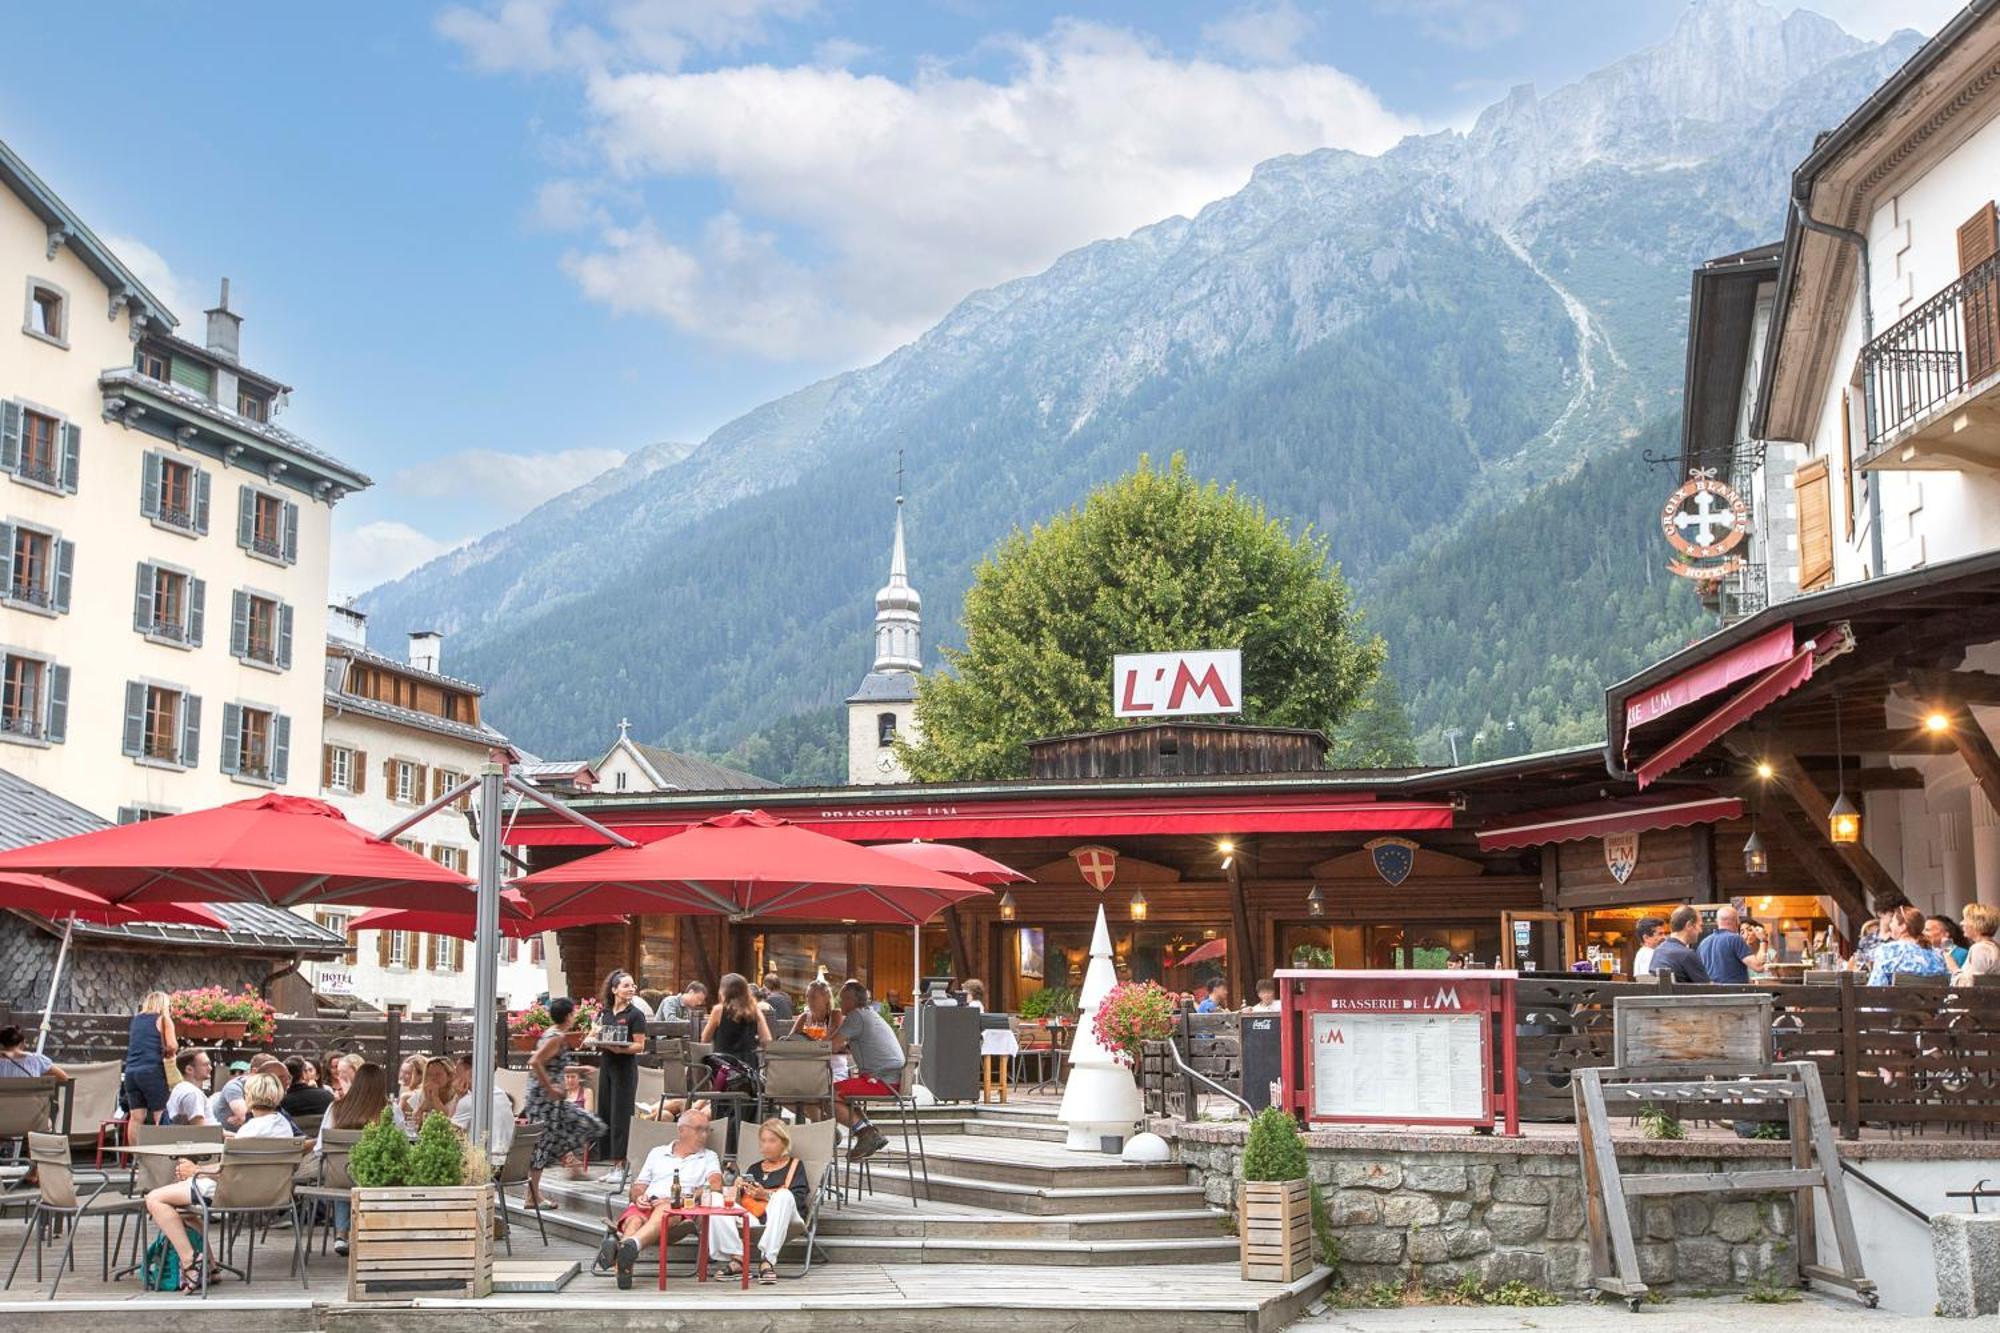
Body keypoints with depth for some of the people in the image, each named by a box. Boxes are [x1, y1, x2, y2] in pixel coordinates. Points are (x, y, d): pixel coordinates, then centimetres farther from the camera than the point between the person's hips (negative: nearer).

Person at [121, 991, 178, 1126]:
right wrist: (169, 1054, 11)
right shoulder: (163, 1019, 1)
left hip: (131, 1071, 5)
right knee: (160, 1117, -2)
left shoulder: (136, 1019, 18)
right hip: (151, 1071, -5)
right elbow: (172, 1045, -9)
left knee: (136, 1118, 4)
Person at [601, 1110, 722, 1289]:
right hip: (646, 1205, 3)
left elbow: (716, 1186, 4)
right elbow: (638, 1186, 26)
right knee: (634, 1220, -35)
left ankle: (631, 1244, -69)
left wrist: (683, 1197, -11)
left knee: (664, 1210, -40)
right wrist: (638, 1197, 0)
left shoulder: (708, 1158, 24)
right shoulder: (657, 1153, 30)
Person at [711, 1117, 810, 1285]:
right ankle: (737, 1258, -28)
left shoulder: (794, 1165, 19)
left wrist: (766, 1195, -11)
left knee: (784, 1194, -37)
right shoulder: (754, 1168, 31)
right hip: (751, 1217, 3)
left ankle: (768, 1260, -40)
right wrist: (737, 1190, -1)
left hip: (781, 1217, -3)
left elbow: (798, 1199, 1)